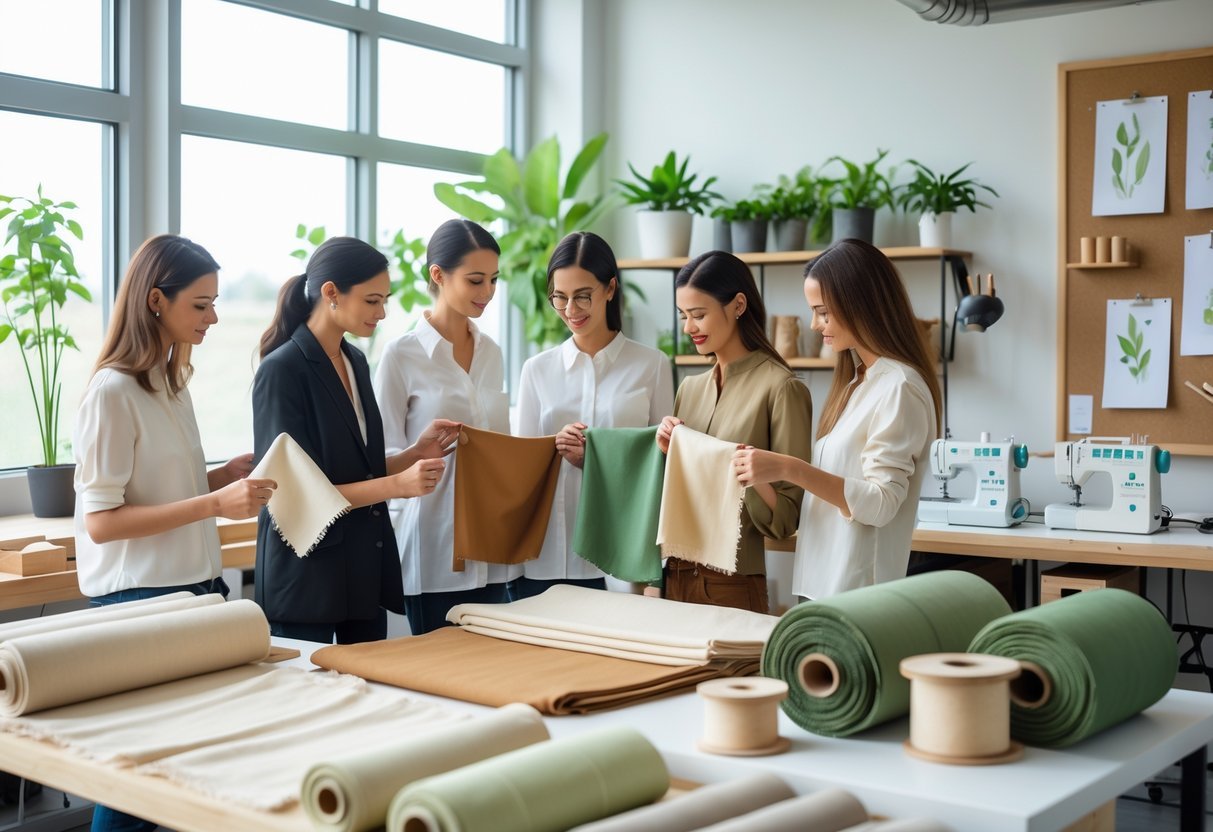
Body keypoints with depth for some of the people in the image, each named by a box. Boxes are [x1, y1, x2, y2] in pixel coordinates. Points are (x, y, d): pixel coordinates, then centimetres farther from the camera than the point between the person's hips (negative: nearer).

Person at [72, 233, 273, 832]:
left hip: (192, 586, 8)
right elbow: (99, 522, -18)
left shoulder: (171, 382, 12)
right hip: (139, 598, -8)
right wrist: (214, 503, -24)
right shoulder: (113, 392, -14)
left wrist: (229, 476, 2)